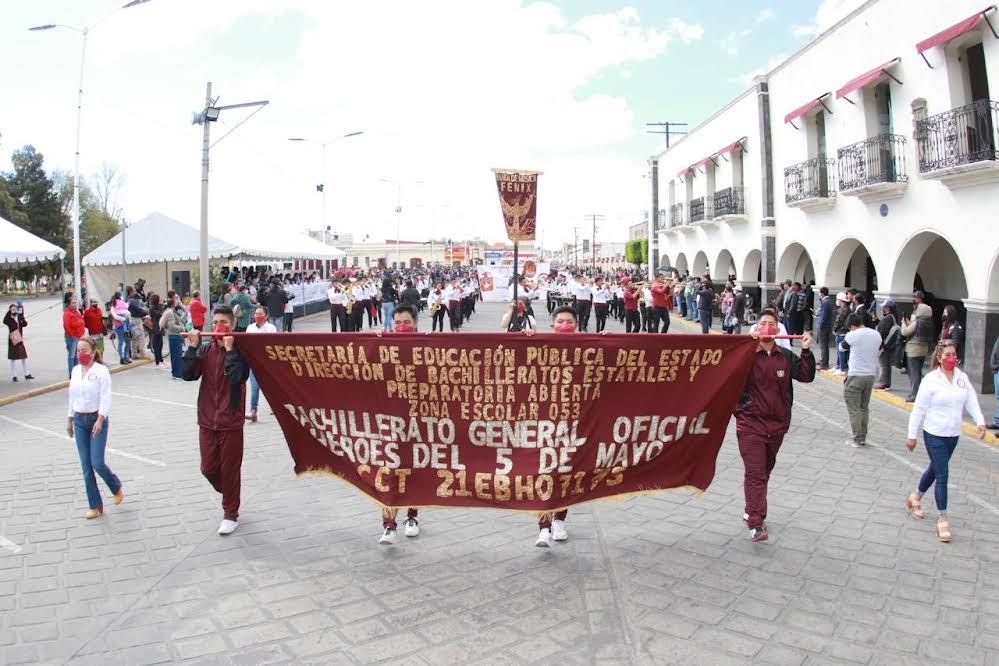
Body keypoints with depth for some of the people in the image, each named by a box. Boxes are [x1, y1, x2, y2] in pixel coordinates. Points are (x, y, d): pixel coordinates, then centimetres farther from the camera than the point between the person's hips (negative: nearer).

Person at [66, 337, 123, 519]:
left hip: (97, 419, -6)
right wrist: (69, 420, 17)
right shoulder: (75, 371, 8)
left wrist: (100, 420, -26)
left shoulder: (101, 371, -11)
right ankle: (95, 505, 14)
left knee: (97, 463, -9)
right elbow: (72, 397, 16)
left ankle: (117, 488, 20)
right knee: (86, 465, 6)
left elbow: (105, 398, -16)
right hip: (79, 421, 6)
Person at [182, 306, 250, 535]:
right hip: (207, 420, 4)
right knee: (208, 468, 11)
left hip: (231, 421, -4)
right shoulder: (205, 349, 3)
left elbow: (237, 377, -25)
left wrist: (229, 349, -23)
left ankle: (231, 514, 22)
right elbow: (188, 375, -8)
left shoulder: (240, 350, -8)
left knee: (229, 469, 5)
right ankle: (229, 495, 39)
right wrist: (192, 347, -14)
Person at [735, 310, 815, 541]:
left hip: (777, 424, 5)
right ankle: (756, 524, -13)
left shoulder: (786, 356, 7)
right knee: (755, 473, -10)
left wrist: (806, 351, -9)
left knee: (765, 471, 17)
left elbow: (806, 376, 1)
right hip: (751, 423, -5)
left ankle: (752, 512, 33)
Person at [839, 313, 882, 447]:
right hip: (871, 375, 6)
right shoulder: (877, 335, 4)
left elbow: (842, 347, 5)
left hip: (855, 376, -6)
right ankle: (863, 437, 20)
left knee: (854, 408, 1)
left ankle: (857, 439, 1)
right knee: (864, 407, 16)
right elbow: (878, 353, 16)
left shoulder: (852, 335, -13)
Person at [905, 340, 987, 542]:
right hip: (935, 435, -5)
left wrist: (980, 421, -16)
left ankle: (915, 498, 42)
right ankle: (942, 520, 3)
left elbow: (972, 401, 1)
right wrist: (912, 435, -8)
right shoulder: (931, 380, -13)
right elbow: (919, 409, -10)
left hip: (953, 435, 5)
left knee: (934, 470, 20)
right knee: (942, 476, -6)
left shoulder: (962, 378, 2)